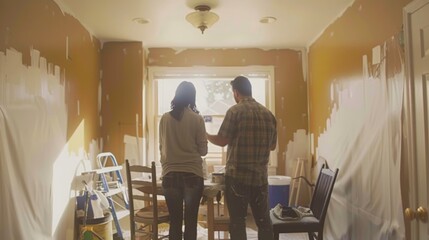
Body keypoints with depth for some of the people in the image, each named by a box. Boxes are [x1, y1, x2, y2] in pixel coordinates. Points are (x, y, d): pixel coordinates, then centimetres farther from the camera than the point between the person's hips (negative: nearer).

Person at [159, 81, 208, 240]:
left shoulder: (165, 118, 3)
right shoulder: (197, 119, -5)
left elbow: (162, 147, 11)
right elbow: (203, 150, -1)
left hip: (170, 175, 2)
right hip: (192, 175, -2)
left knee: (174, 221, 10)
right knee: (191, 222, 7)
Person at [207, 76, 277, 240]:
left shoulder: (235, 111, -9)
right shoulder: (268, 114, 7)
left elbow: (222, 141, -8)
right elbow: (273, 146, 13)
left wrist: (205, 135, 11)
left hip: (238, 175, -5)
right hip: (261, 175, 5)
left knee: (237, 221, 5)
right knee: (263, 220, 13)